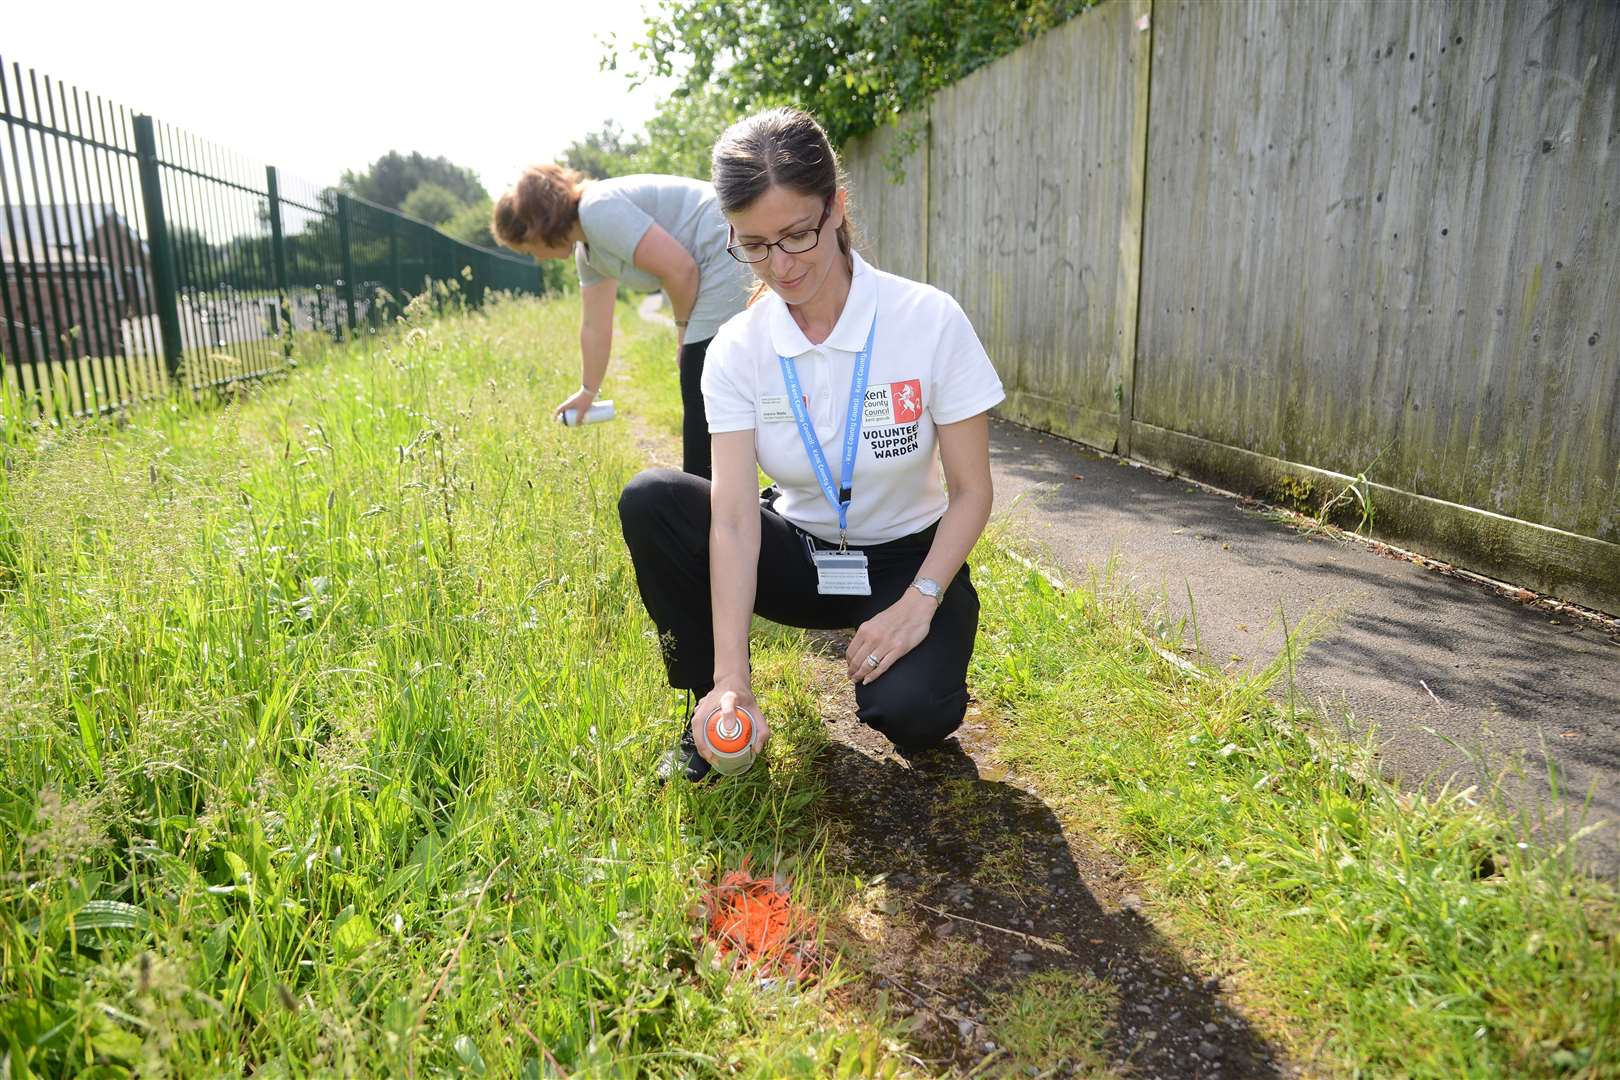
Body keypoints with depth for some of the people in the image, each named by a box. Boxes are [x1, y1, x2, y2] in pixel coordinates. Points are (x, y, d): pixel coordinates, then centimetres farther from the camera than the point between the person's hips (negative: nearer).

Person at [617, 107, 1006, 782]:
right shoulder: (737, 349, -13)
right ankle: (711, 709, -4)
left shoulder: (930, 320, -18)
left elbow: (971, 489, -12)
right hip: (797, 554, 3)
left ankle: (924, 674, 8)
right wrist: (730, 679, -33)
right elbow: (734, 517, -23)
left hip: (907, 560, -2)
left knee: (909, 713, -32)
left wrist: (919, 603, -26)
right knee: (649, 499, -22)